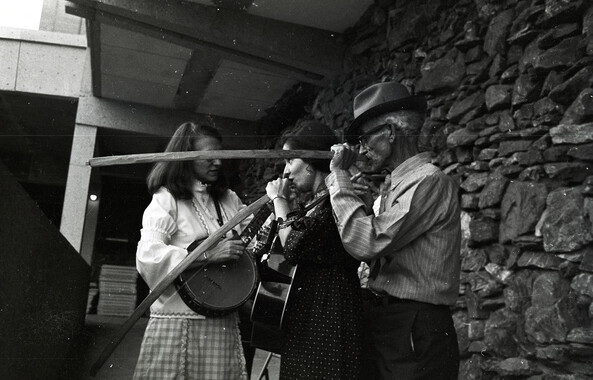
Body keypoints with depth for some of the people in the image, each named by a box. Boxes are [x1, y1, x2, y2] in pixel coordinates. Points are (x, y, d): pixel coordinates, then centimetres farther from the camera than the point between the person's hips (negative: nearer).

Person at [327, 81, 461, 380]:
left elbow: (365, 243, -25)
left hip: (415, 332, -8)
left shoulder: (429, 181, -15)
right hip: (384, 322, 8)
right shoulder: (393, 186, 12)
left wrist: (339, 175, -13)